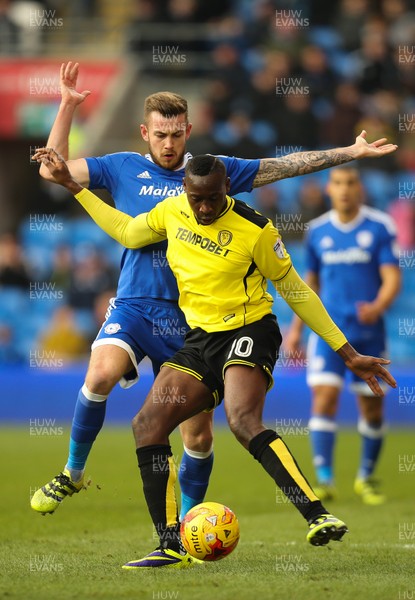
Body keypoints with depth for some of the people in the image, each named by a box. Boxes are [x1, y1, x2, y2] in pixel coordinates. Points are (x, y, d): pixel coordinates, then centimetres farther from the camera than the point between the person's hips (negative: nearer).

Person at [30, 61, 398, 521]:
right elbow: (53, 169, 4)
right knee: (101, 374, -31)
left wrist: (350, 153, 8)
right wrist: (67, 108, -4)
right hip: (134, 306, -1)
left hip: (190, 319, 2)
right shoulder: (123, 169, 6)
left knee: (198, 435, 1)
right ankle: (73, 472, -10)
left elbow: (285, 166, 11)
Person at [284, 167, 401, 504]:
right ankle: (324, 480, -15)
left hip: (369, 331, -1)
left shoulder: (380, 227, -3)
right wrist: (297, 328, 15)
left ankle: (366, 477, 25)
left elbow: (392, 278, -8)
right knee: (324, 396, -15)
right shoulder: (318, 231, 6)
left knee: (372, 407, 5)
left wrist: (377, 307, -28)